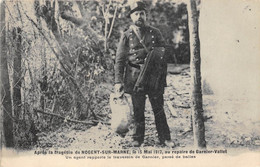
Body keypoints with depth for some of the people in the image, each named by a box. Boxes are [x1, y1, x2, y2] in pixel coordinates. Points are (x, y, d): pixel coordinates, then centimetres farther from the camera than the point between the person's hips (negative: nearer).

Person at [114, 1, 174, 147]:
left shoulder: (155, 33, 5)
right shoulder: (127, 36, 2)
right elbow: (119, 60, 1)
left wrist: (163, 77, 2)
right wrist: (118, 82, -6)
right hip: (135, 78, -1)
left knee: (159, 109, 8)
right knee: (138, 110, 8)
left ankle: (165, 138, 20)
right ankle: (138, 138, 22)